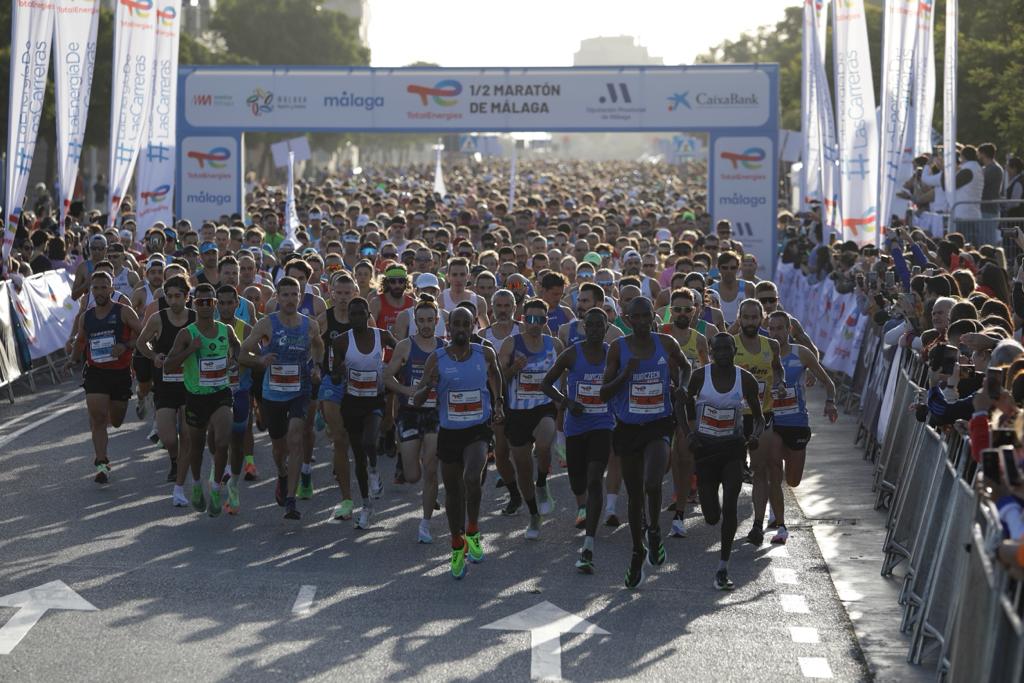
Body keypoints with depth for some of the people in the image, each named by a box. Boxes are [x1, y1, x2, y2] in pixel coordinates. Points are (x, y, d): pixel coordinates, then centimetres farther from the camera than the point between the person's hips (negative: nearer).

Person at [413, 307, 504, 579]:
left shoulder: (485, 354, -3)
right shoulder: (436, 359, -7)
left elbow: (495, 373, 22)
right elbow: (416, 401, -8)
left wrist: (497, 402, 13)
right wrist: (428, 387, -29)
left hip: (478, 431, -1)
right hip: (449, 432, 1)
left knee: (472, 478, -26)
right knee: (453, 490, 12)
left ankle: (473, 532, -3)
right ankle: (457, 547, 30)